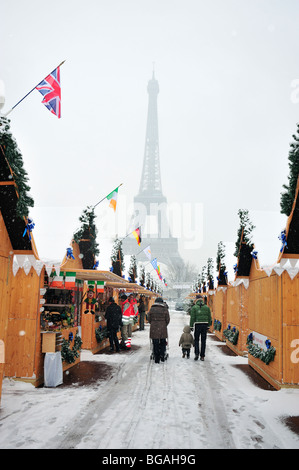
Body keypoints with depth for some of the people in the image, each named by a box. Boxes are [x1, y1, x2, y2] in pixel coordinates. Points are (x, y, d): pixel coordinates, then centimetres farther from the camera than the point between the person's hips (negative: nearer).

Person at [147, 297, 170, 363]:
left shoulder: (152, 309, 1)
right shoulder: (165, 309, -1)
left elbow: (149, 319, 6)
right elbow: (168, 319, 3)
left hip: (154, 328, 0)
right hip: (163, 328, 0)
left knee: (155, 344, 6)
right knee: (163, 343, 14)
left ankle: (156, 359, 8)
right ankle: (162, 356, 4)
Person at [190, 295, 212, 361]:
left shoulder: (194, 307, -3)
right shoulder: (207, 307, 6)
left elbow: (192, 318, -5)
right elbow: (209, 318, 8)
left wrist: (191, 326, 0)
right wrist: (208, 325, 14)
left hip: (197, 325, -2)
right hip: (205, 324, 2)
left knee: (196, 340, 11)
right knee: (203, 341, 8)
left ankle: (196, 354, -4)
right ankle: (202, 356, 10)